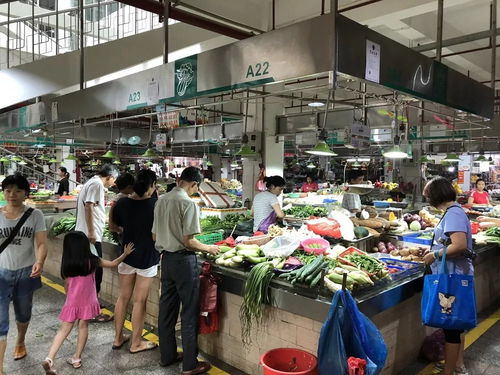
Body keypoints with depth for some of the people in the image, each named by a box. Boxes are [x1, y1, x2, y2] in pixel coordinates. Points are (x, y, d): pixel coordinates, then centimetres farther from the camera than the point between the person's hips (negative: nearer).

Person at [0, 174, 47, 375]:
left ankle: (20, 342, 49)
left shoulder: (35, 215, -8)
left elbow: (41, 243, -13)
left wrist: (39, 262, -31)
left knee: (23, 314, 20)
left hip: (26, 272, 1)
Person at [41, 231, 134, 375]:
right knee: (83, 326, 13)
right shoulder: (92, 261, -11)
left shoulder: (66, 264, -7)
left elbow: (66, 286, 3)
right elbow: (113, 264, 1)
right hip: (87, 301, -1)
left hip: (72, 302, 1)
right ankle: (77, 358, 19)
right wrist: (125, 253, 13)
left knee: (64, 329, 9)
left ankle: (49, 359, -2)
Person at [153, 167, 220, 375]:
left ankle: (167, 355, 31)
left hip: (166, 258, 8)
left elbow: (154, 236, 11)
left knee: (167, 309, 17)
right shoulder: (188, 203, -17)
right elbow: (188, 241, -18)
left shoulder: (161, 200, 5)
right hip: (183, 260, -7)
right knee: (189, 313, 3)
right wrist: (208, 248, -2)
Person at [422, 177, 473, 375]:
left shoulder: (453, 213, -20)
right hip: (454, 275, 10)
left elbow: (460, 245, -30)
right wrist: (435, 250, 12)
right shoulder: (454, 211, 10)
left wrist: (435, 255, -18)